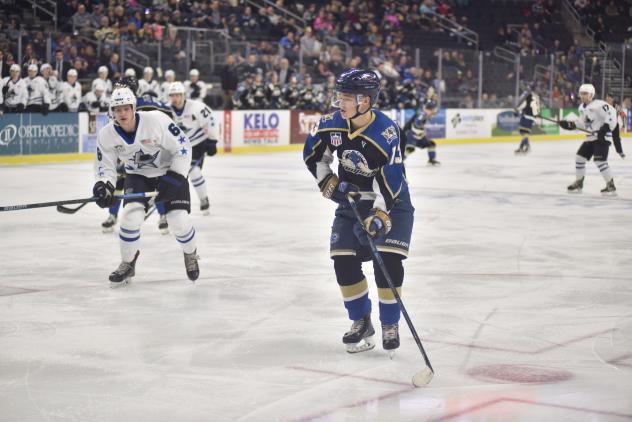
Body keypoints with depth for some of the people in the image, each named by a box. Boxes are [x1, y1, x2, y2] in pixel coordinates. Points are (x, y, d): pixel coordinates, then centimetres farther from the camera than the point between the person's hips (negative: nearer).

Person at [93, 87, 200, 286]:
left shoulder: (157, 120, -28)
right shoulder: (106, 135, -16)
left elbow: (182, 147, -20)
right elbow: (105, 165, -4)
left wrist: (174, 178, -25)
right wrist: (104, 185, -25)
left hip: (170, 171, -3)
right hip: (137, 176, 3)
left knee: (179, 220, -14)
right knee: (131, 213, -21)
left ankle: (190, 254, 21)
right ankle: (128, 263, 3)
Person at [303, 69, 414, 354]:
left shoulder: (387, 133, -28)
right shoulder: (333, 124, -12)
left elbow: (390, 180, -30)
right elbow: (313, 154, 4)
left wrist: (377, 216, -38)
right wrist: (330, 184, -7)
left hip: (390, 201, -5)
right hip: (351, 199, 5)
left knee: (388, 260, -16)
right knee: (344, 261, -5)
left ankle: (390, 324, 3)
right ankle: (361, 321, 13)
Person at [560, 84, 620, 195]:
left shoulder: (599, 105, -17)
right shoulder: (582, 107, 12)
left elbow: (611, 114, -26)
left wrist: (606, 128, -33)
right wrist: (571, 125, 6)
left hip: (602, 137, -9)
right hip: (590, 137, 9)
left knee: (600, 161, -18)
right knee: (579, 157, 9)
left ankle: (611, 186, -10)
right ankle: (578, 183, 25)